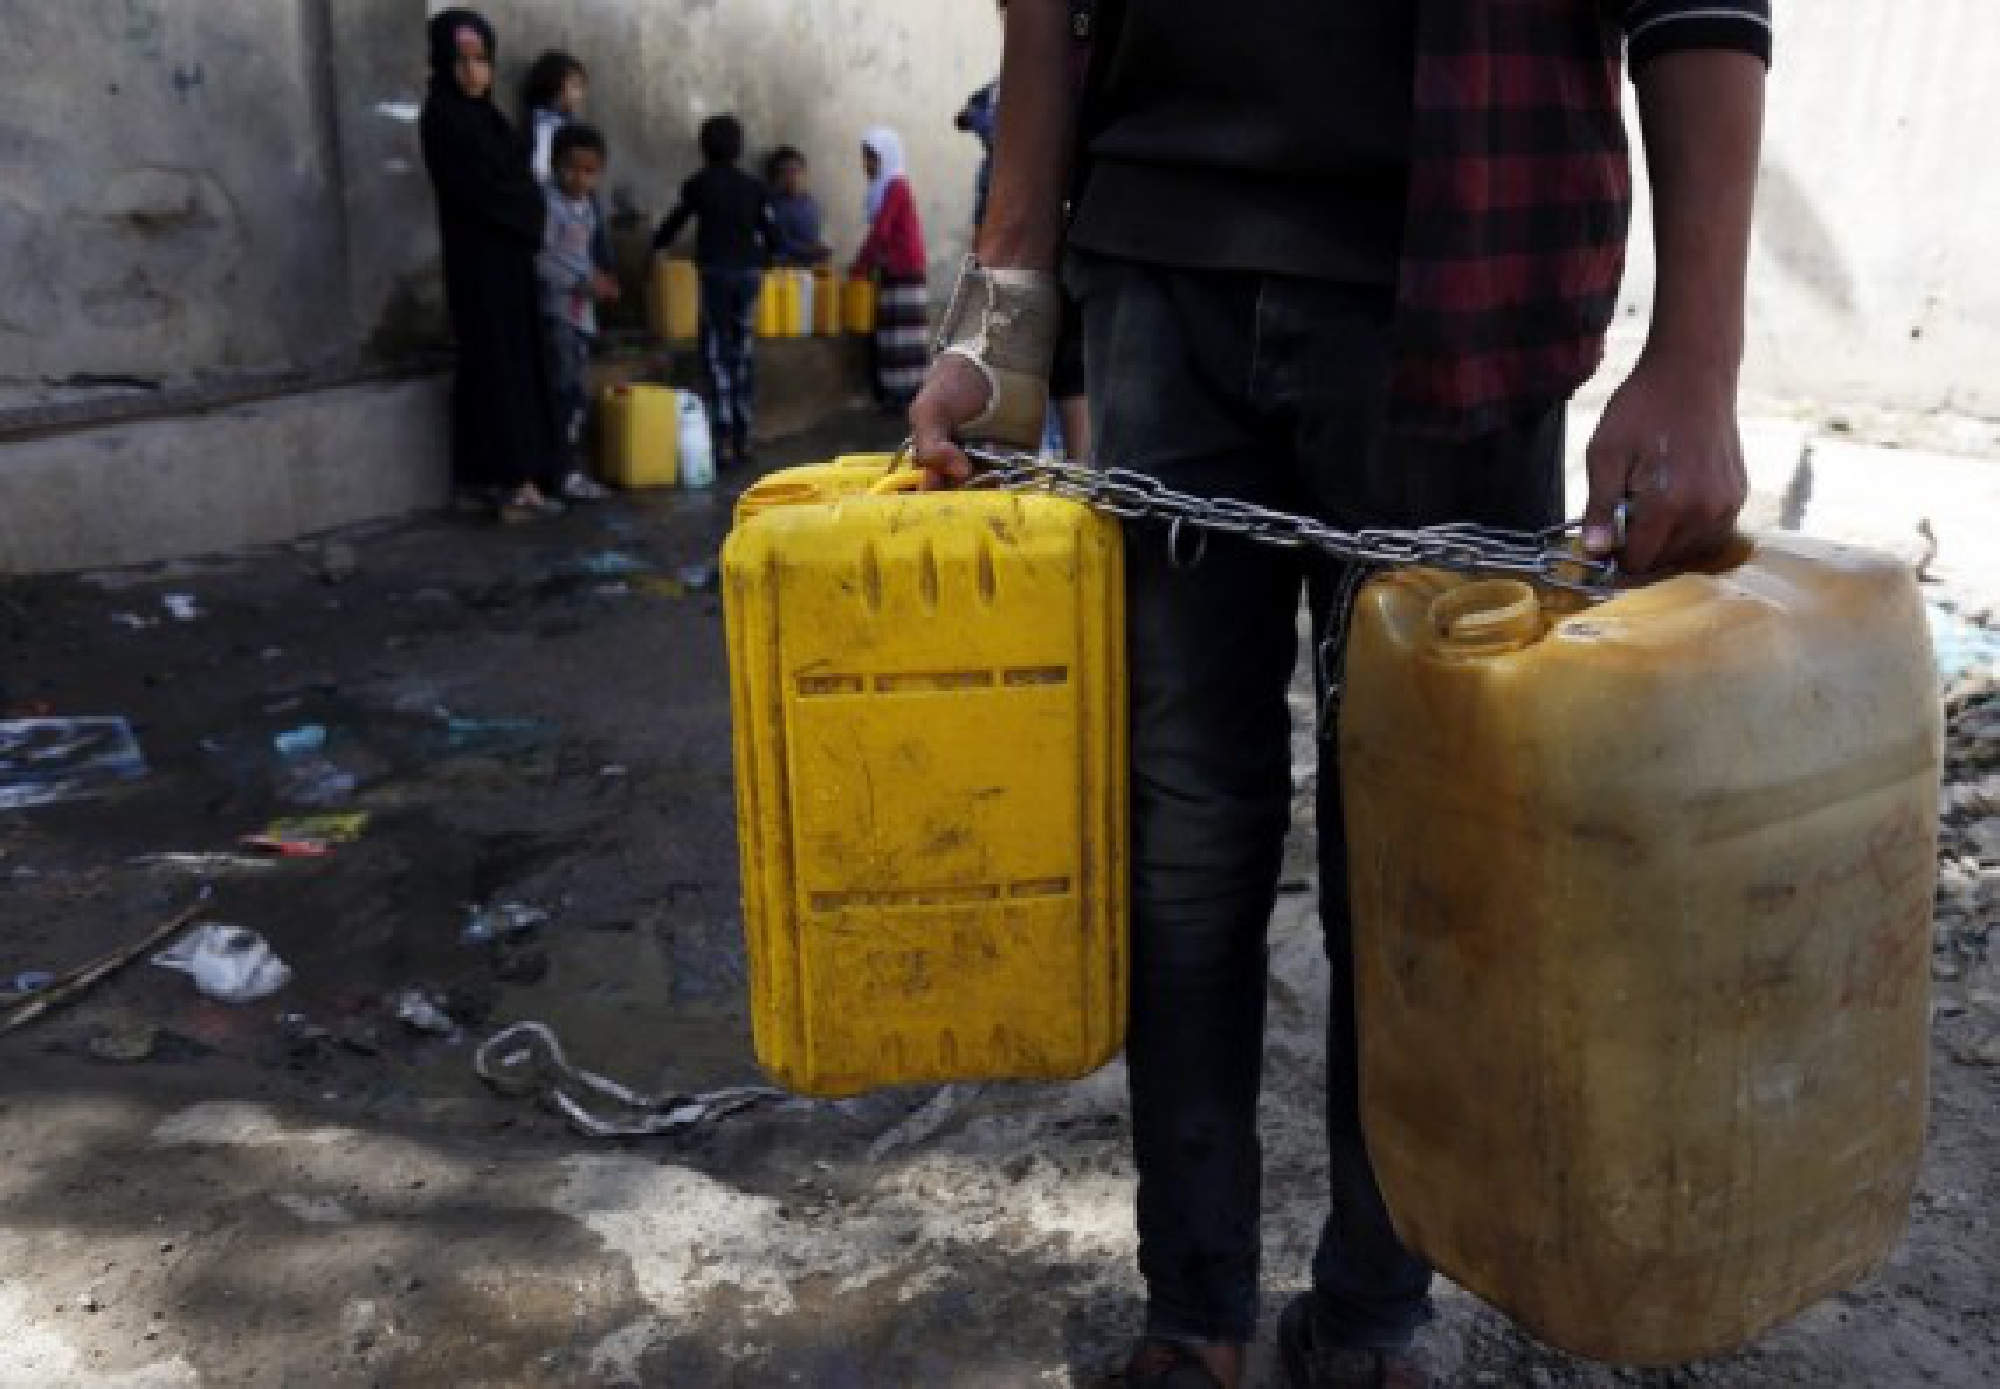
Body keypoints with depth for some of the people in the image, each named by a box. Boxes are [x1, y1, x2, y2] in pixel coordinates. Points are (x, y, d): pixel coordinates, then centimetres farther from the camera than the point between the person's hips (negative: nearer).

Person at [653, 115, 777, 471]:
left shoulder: (698, 184, 1)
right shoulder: (753, 187, 7)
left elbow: (675, 222, 12)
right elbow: (771, 235, 6)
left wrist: (655, 247, 30)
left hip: (715, 272, -3)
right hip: (749, 273, 3)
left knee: (717, 355, -3)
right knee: (744, 356, 7)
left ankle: (724, 437, -14)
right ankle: (743, 438, 7)